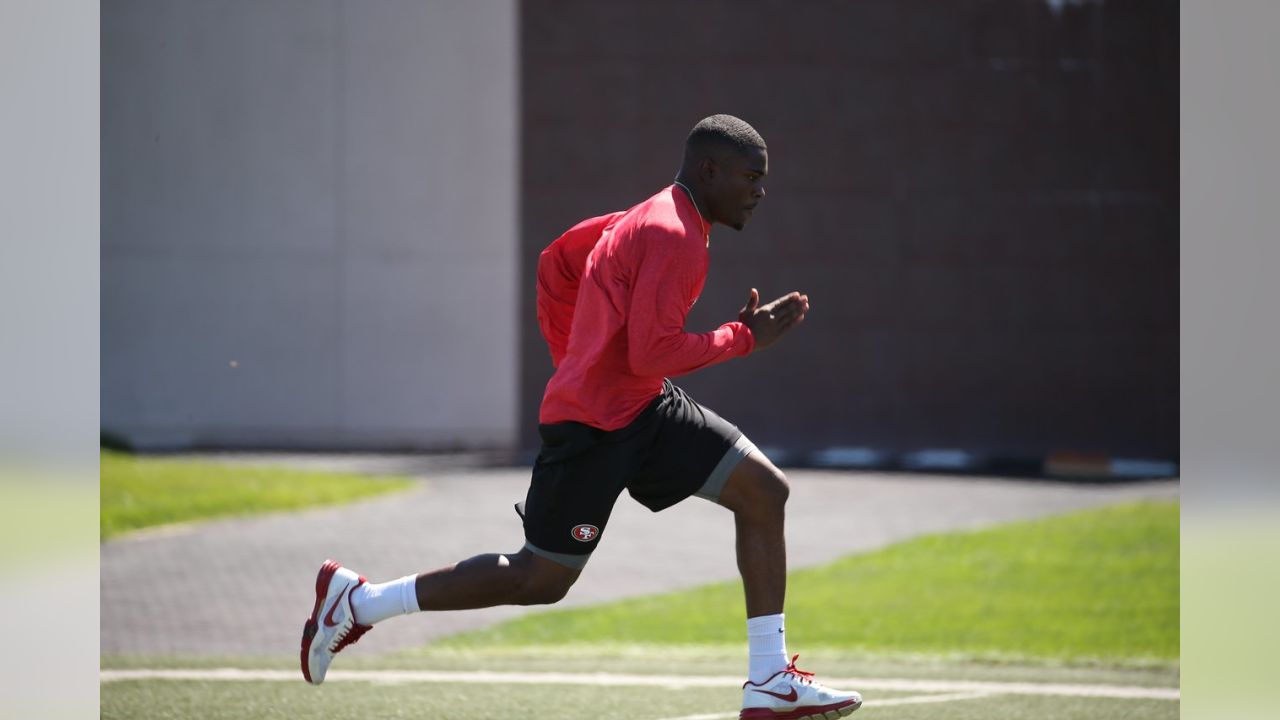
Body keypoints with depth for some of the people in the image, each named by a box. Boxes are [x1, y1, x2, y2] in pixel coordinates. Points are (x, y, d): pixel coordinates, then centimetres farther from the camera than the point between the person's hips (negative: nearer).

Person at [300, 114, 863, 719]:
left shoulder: (645, 221, 12)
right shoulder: (674, 237, -19)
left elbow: (556, 261, 22)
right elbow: (651, 355, -25)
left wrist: (575, 363, 22)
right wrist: (743, 338, -15)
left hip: (644, 411, 10)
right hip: (593, 428, -10)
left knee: (764, 492, 0)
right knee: (541, 580, -1)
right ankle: (359, 602, 12)